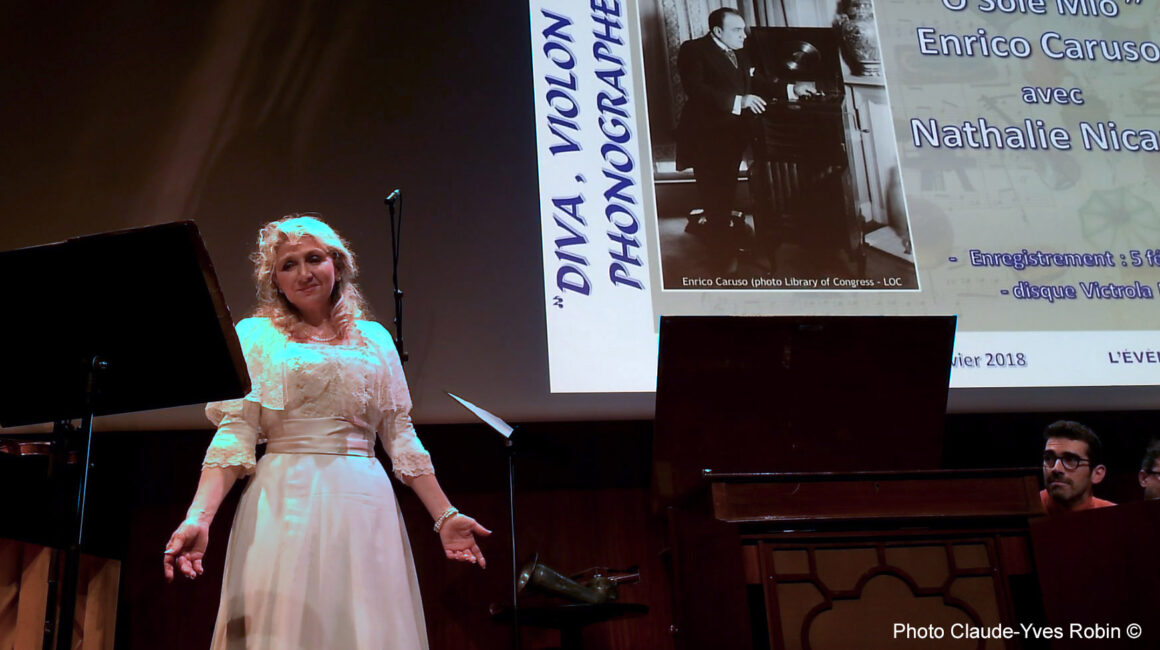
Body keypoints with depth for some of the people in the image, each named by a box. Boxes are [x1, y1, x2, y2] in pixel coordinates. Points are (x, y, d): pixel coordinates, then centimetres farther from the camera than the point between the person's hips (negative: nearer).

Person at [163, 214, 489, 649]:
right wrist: (198, 518, -15)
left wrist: (445, 515, 7)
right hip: (286, 506, -2)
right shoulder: (255, 336, 9)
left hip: (364, 505, 3)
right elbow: (234, 435, -1)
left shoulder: (375, 339, 16)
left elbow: (401, 437, 15)